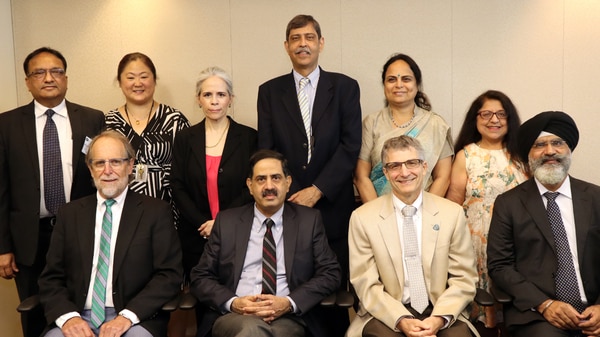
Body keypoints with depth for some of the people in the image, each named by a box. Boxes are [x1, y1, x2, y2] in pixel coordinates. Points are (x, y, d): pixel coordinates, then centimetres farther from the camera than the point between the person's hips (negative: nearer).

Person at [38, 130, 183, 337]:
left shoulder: (156, 212, 4)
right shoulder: (69, 214, 13)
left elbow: (170, 275, -2)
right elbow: (51, 277, 10)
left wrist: (128, 316, -14)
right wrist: (67, 316, -9)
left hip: (134, 320, -2)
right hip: (78, 320, 2)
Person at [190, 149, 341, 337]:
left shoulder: (309, 220, 10)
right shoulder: (226, 221, 11)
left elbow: (330, 273, 5)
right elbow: (200, 277, 10)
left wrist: (289, 303, -12)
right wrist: (232, 302, -11)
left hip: (288, 317, 0)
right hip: (234, 315, 1)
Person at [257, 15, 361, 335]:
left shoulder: (345, 87, 4)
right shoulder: (269, 91, 8)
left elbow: (350, 146, -4)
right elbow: (266, 150, 3)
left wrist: (317, 190, -12)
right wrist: (291, 194, -8)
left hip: (332, 207, -1)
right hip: (287, 204, 1)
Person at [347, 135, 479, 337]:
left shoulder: (452, 213, 1)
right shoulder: (363, 218, -3)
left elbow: (463, 279, 2)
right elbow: (367, 284, -3)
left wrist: (439, 318, -14)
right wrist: (401, 320, -17)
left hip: (441, 314, 2)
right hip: (387, 315, -1)